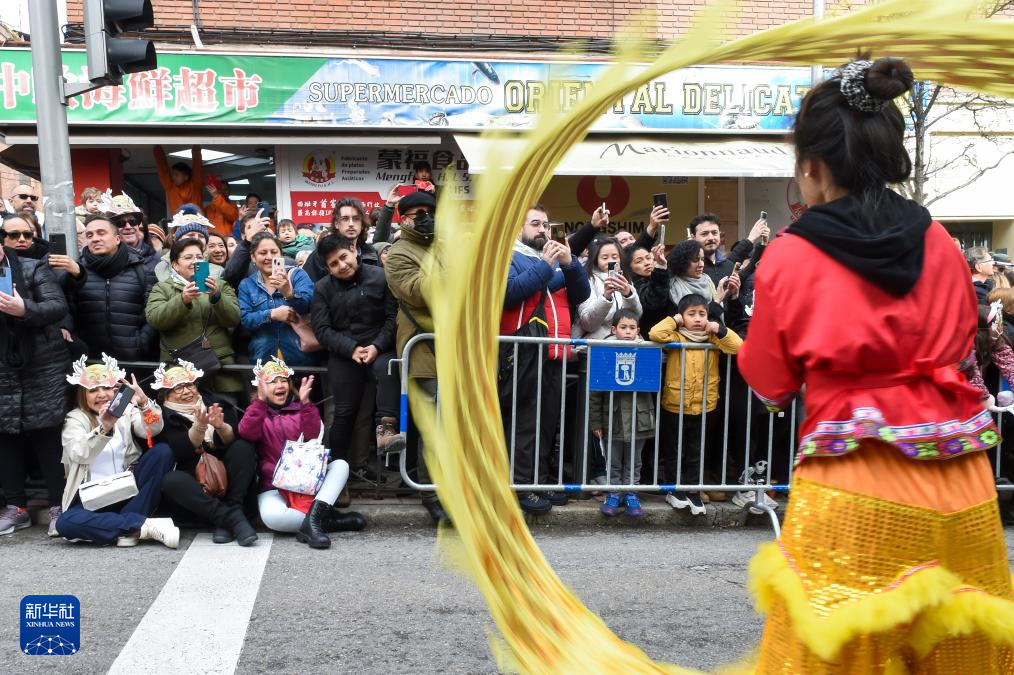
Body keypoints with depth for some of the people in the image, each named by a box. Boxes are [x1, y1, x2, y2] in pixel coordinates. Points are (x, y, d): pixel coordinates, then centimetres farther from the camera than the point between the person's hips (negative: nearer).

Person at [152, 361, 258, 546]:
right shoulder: (165, 418, 2)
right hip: (195, 484, -2)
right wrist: (199, 426, -30)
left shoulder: (216, 404, 8)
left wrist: (221, 426, -28)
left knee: (243, 447, -22)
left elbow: (235, 439, -7)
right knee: (171, 480, -31)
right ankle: (232, 517, -34)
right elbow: (182, 452, -14)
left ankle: (227, 516, -27)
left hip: (227, 478, 2)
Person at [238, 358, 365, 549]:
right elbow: (247, 433, -17)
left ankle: (312, 521, -33)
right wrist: (261, 399, -28)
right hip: (273, 487, -3)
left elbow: (313, 436, -8)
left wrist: (305, 403, -21)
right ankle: (328, 521, -21)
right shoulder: (258, 412, 7)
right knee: (272, 516, -36)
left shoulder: (299, 410, 12)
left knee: (340, 465, -20)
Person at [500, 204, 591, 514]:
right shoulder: (506, 256, 1)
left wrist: (569, 263, -4)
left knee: (548, 421, 9)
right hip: (522, 353, -7)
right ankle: (522, 486, -4)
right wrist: (544, 266, -15)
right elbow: (508, 292, -17)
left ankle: (540, 479, 17)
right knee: (524, 422, -7)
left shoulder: (557, 258, 22)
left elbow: (581, 294, 12)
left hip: (554, 353, 7)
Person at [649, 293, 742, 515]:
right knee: (673, 451, 11)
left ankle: (693, 491, 24)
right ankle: (674, 489, 25)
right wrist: (674, 320, -13)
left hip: (702, 407, 2)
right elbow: (655, 334, -24)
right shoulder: (676, 337, -7)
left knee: (695, 452, 13)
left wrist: (719, 330, -14)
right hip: (674, 407, -2)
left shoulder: (712, 339, 1)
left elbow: (737, 347, -9)